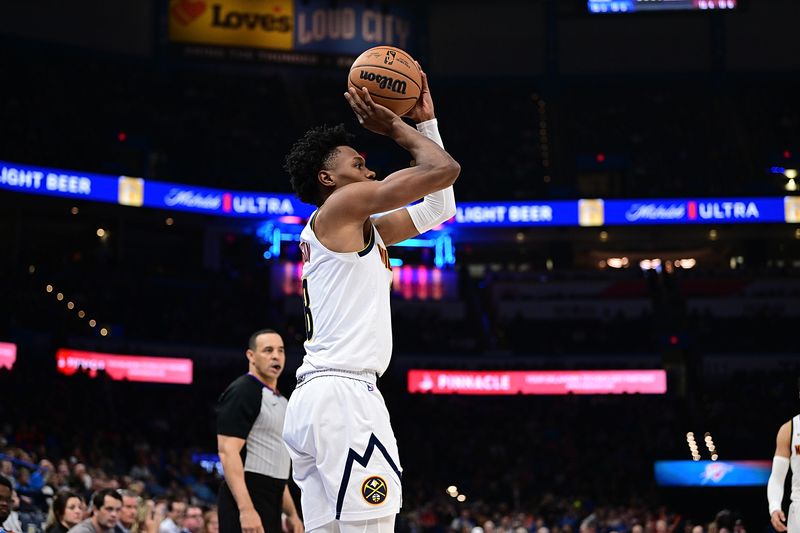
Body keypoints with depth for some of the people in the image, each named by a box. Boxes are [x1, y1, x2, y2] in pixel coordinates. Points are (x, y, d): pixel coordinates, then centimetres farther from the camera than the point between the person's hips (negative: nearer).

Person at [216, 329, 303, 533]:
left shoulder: (280, 401, 21)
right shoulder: (242, 392, -8)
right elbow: (228, 451, -18)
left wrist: (292, 514, 22)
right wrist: (246, 509, -27)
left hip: (270, 507, 10)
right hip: (246, 503, -10)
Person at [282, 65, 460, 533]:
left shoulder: (362, 230, 25)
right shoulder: (341, 206, -1)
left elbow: (438, 207, 32)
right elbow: (444, 170, -6)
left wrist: (426, 122, 30)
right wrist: (395, 126, 10)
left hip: (316, 399, 10)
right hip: (343, 394, -10)